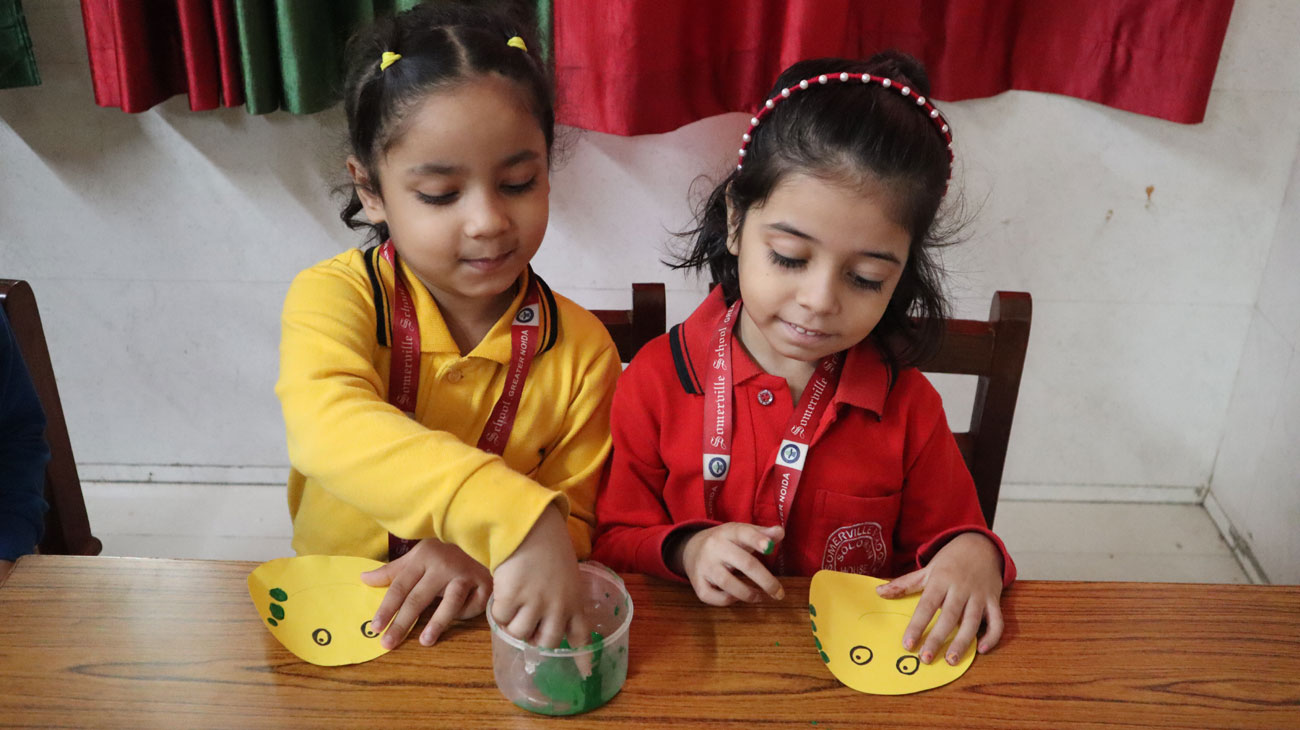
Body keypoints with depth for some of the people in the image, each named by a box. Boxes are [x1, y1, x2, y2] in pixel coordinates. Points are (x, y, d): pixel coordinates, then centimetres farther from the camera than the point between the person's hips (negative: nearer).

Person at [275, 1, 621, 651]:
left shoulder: (581, 349, -7)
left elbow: (576, 523, -1)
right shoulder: (333, 298, -12)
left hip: (486, 626, 2)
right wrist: (515, 518, -45)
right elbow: (330, 427, -32)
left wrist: (483, 556, -23)